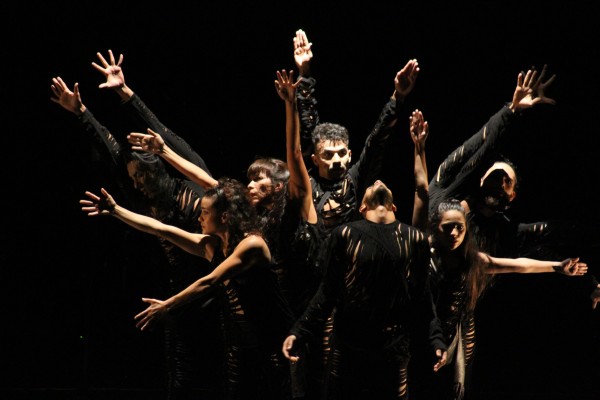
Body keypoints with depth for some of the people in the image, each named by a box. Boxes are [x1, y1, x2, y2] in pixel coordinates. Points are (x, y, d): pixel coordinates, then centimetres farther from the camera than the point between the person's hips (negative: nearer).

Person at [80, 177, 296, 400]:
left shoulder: (252, 244, -16)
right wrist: (115, 210, 1)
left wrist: (168, 306, -24)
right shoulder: (212, 246, 5)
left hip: (269, 342, -7)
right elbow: (160, 229, 4)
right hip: (238, 343, 7)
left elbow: (210, 282, -23)